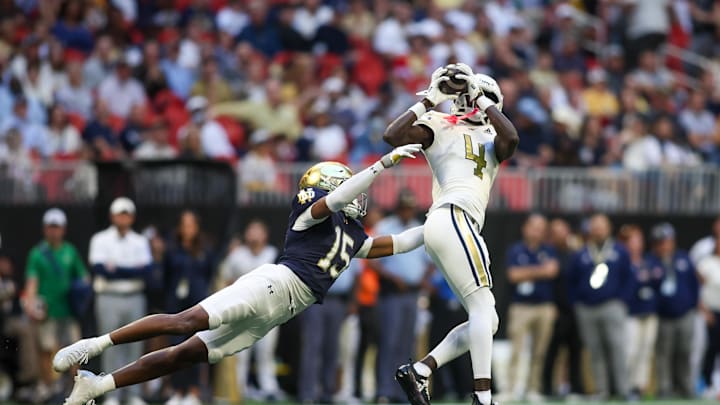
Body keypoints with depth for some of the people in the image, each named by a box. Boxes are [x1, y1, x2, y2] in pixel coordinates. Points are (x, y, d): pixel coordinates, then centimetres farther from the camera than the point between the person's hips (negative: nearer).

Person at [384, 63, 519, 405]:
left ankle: (418, 372, 1)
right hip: (453, 217, -8)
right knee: (484, 308, -16)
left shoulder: (491, 138, 24)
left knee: (486, 322, 3)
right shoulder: (439, 126, 10)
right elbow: (392, 136, -4)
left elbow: (511, 139, 0)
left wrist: (481, 100, 5)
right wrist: (429, 100, -2)